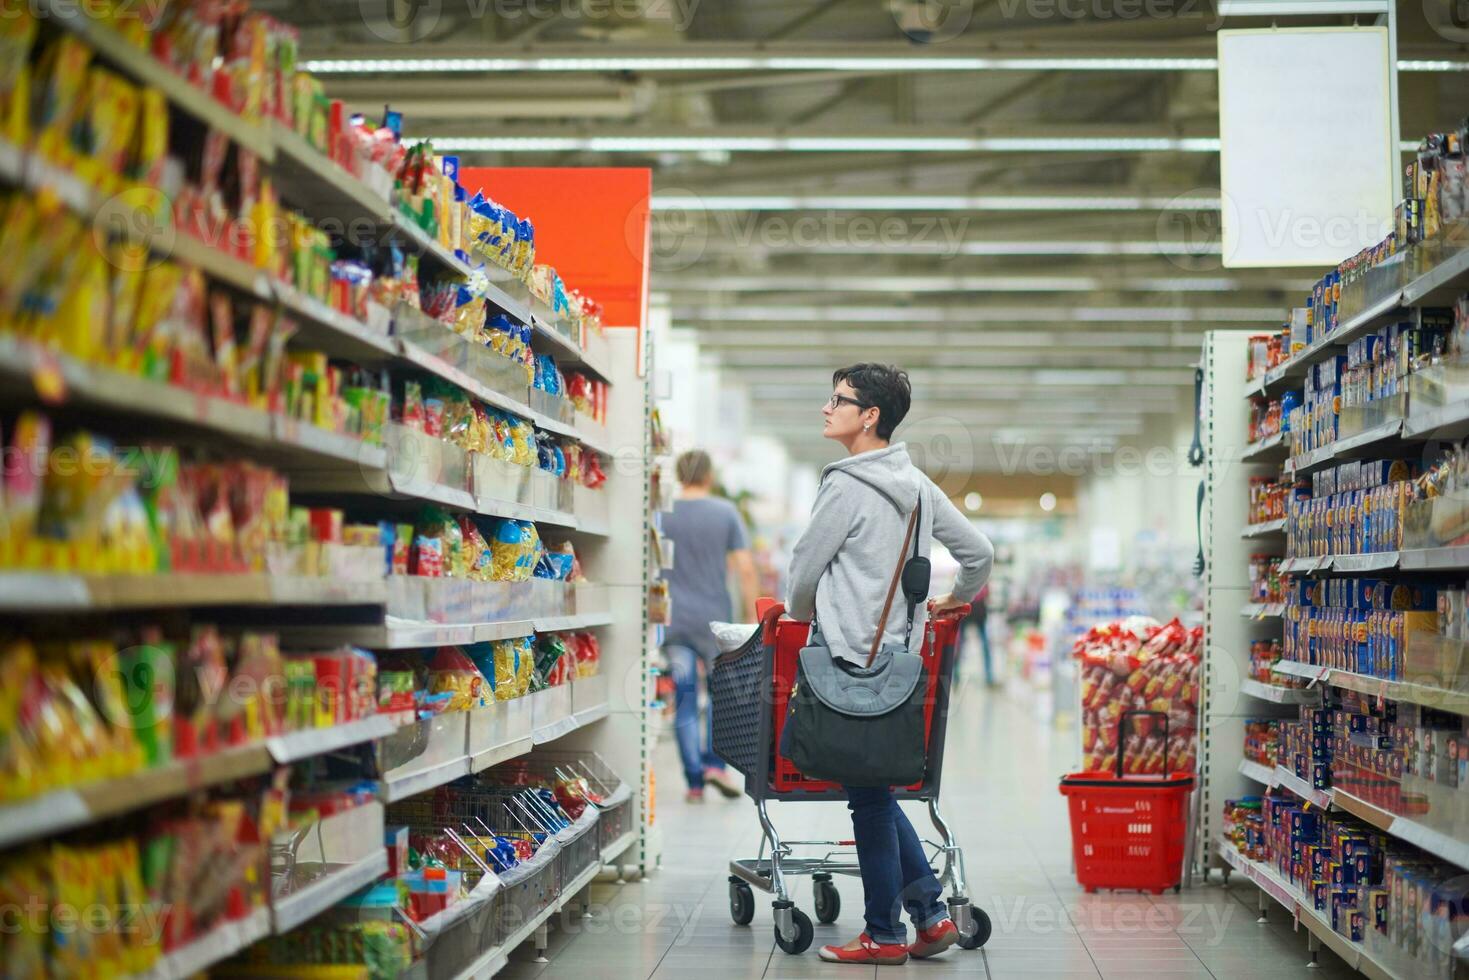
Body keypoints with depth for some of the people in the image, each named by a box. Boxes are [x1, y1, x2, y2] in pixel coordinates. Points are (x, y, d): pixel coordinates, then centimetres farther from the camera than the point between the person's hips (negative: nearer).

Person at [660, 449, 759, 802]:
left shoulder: (662, 514, 1)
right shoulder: (726, 512, -1)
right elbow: (745, 568, -4)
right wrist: (751, 617, 3)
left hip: (673, 618, 1)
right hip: (715, 619, -1)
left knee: (685, 701, 4)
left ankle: (695, 782, 3)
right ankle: (714, 763, 4)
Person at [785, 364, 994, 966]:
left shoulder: (847, 487, -13)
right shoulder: (917, 484, 10)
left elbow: (804, 570, -6)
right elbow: (980, 552, 15)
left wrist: (800, 615, 14)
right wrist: (953, 602, 30)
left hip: (852, 661, -8)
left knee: (868, 799, 1)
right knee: (876, 791, 18)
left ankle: (885, 936, 9)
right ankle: (931, 913, 16)